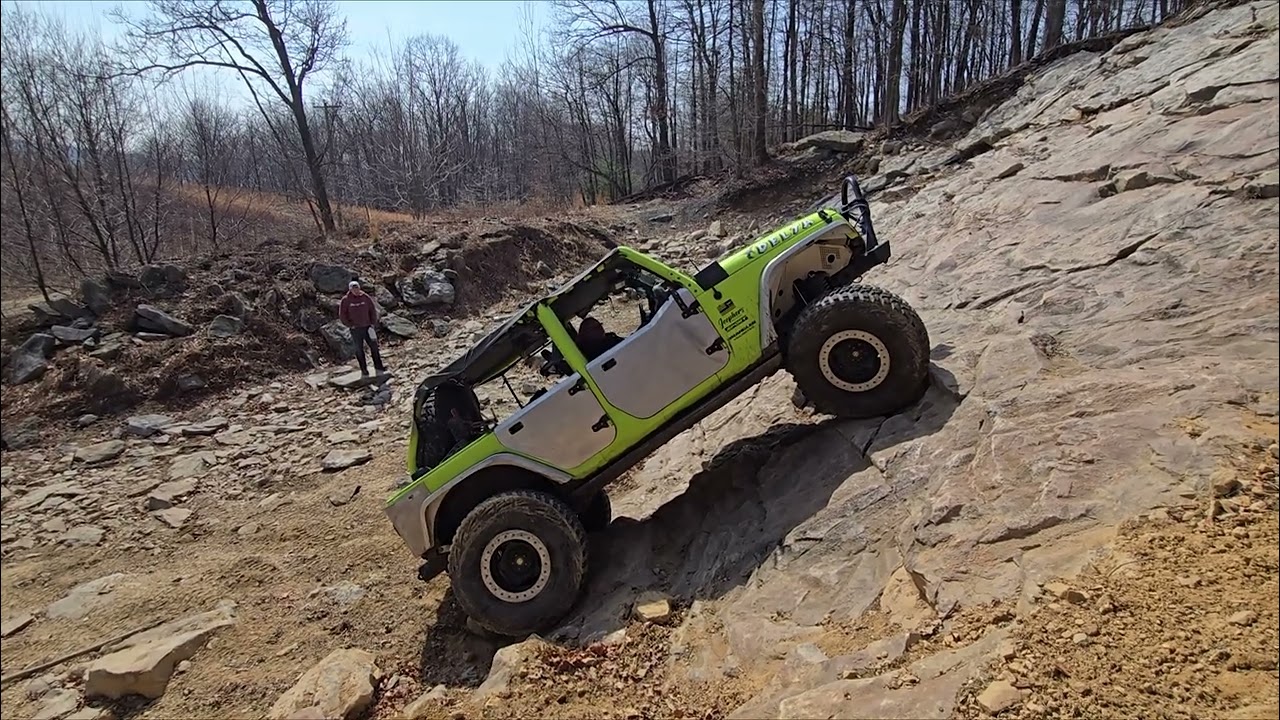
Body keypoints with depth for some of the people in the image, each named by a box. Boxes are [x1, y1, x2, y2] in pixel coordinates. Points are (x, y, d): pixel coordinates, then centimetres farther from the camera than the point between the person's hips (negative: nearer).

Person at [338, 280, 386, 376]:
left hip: (367, 327, 2)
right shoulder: (346, 300, -4)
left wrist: (373, 323, 2)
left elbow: (373, 310, 9)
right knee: (359, 350, 4)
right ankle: (364, 370, 10)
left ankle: (379, 368, 11)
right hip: (355, 329, -2)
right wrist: (350, 325, -6)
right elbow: (342, 315, -1)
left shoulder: (365, 297, 1)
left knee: (374, 346, 3)